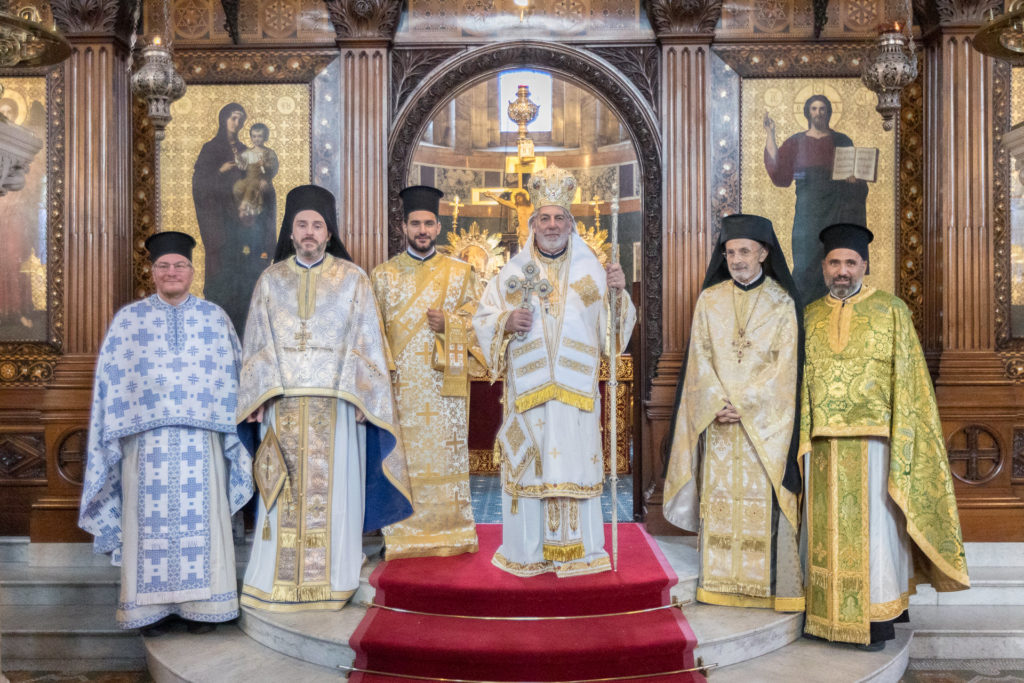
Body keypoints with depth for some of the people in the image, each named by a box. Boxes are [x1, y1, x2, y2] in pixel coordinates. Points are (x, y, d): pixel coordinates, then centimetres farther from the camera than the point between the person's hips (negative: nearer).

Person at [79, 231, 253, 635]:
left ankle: (201, 604, 10)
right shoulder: (128, 319, 8)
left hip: (201, 439, 0)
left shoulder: (215, 317, 10)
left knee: (200, 518, 2)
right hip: (148, 439, 0)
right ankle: (153, 606, 10)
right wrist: (120, 432, 0)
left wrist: (231, 429, 4)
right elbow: (111, 380, 7)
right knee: (152, 520, 1)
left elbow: (233, 376, 10)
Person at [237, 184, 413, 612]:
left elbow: (365, 341, 2)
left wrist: (359, 396, -6)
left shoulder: (352, 279, 4)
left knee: (333, 489, 2)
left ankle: (332, 580, 13)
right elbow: (258, 344, 9)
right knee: (285, 493, 4)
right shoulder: (271, 281, 10)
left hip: (335, 403, -1)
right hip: (283, 403, 2)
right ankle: (281, 580, 14)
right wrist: (258, 398, -1)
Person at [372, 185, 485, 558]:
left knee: (446, 455, 2)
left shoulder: (460, 273, 10)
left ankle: (450, 533, 13)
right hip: (401, 384, 0)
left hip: (445, 385, 0)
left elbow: (479, 321, 8)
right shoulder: (383, 275, 10)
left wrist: (448, 324, -11)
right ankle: (404, 536, 9)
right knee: (403, 457, -1)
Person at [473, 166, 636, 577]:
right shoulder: (513, 272, 7)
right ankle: (528, 552, 15)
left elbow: (612, 328, 6)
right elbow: (482, 320, 8)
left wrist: (617, 294, -11)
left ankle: (575, 551, 14)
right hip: (527, 388, 0)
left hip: (576, 389, 0)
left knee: (575, 462, 2)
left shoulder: (592, 271, 7)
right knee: (528, 464, 2)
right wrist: (507, 322, -11)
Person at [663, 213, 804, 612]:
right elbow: (700, 360, 3)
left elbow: (784, 368, -6)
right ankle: (721, 583, 11)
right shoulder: (710, 300, 7)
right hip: (718, 419, 2)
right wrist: (719, 405, -10)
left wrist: (743, 406, -14)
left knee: (764, 499, -2)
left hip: (765, 420, -2)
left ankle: (775, 587, 7)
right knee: (720, 498, 3)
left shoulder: (782, 303, 0)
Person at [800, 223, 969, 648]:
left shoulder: (891, 311, 2)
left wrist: (900, 444, -10)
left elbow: (906, 381, -2)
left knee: (874, 526, 2)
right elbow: (801, 382, 11)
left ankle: (878, 617, 14)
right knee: (827, 528, 7)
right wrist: (802, 442, 3)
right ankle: (829, 613, 18)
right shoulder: (809, 317, 10)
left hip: (872, 442, -3)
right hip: (823, 444, 3)